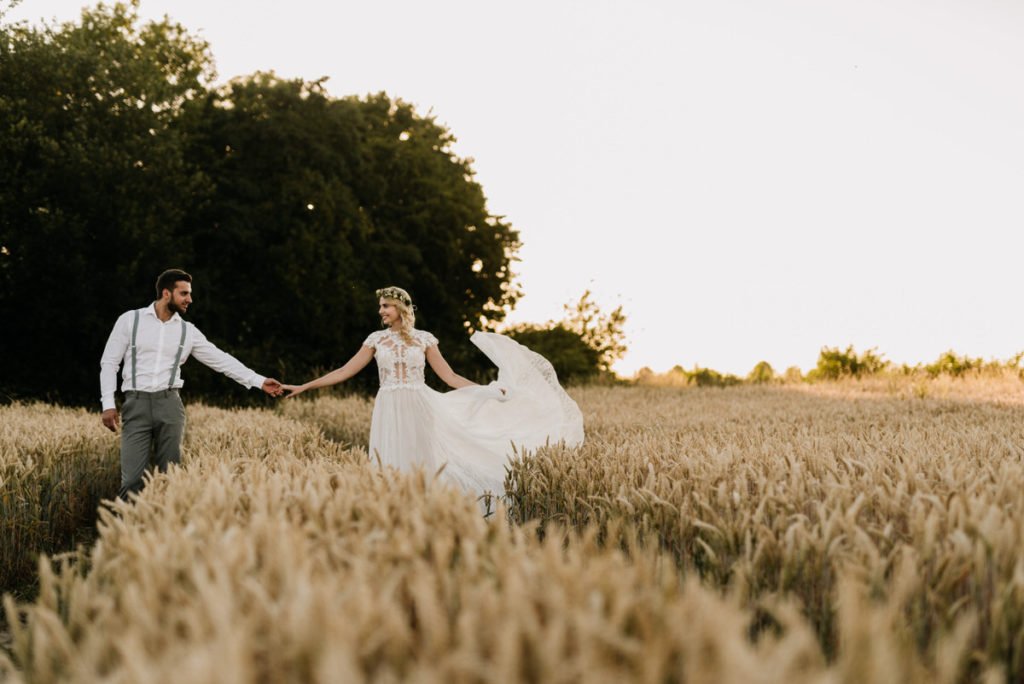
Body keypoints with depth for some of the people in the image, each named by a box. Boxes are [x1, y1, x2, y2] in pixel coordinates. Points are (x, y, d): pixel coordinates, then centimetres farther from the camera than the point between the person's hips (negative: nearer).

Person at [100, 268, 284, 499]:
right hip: (137, 403, -2)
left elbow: (221, 359, 12)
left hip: (169, 403, 3)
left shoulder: (188, 331, 11)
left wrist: (259, 381, 7)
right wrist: (108, 404, -4)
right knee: (132, 478, -8)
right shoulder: (130, 320, 4)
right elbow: (109, 362, 5)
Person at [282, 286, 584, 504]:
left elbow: (449, 376, 7)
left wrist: (488, 391, 1)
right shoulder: (376, 339, 8)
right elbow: (345, 371, 9)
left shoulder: (423, 339, 6)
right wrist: (304, 386, 5)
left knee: (425, 467, -3)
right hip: (390, 413, 1)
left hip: (420, 410, -1)